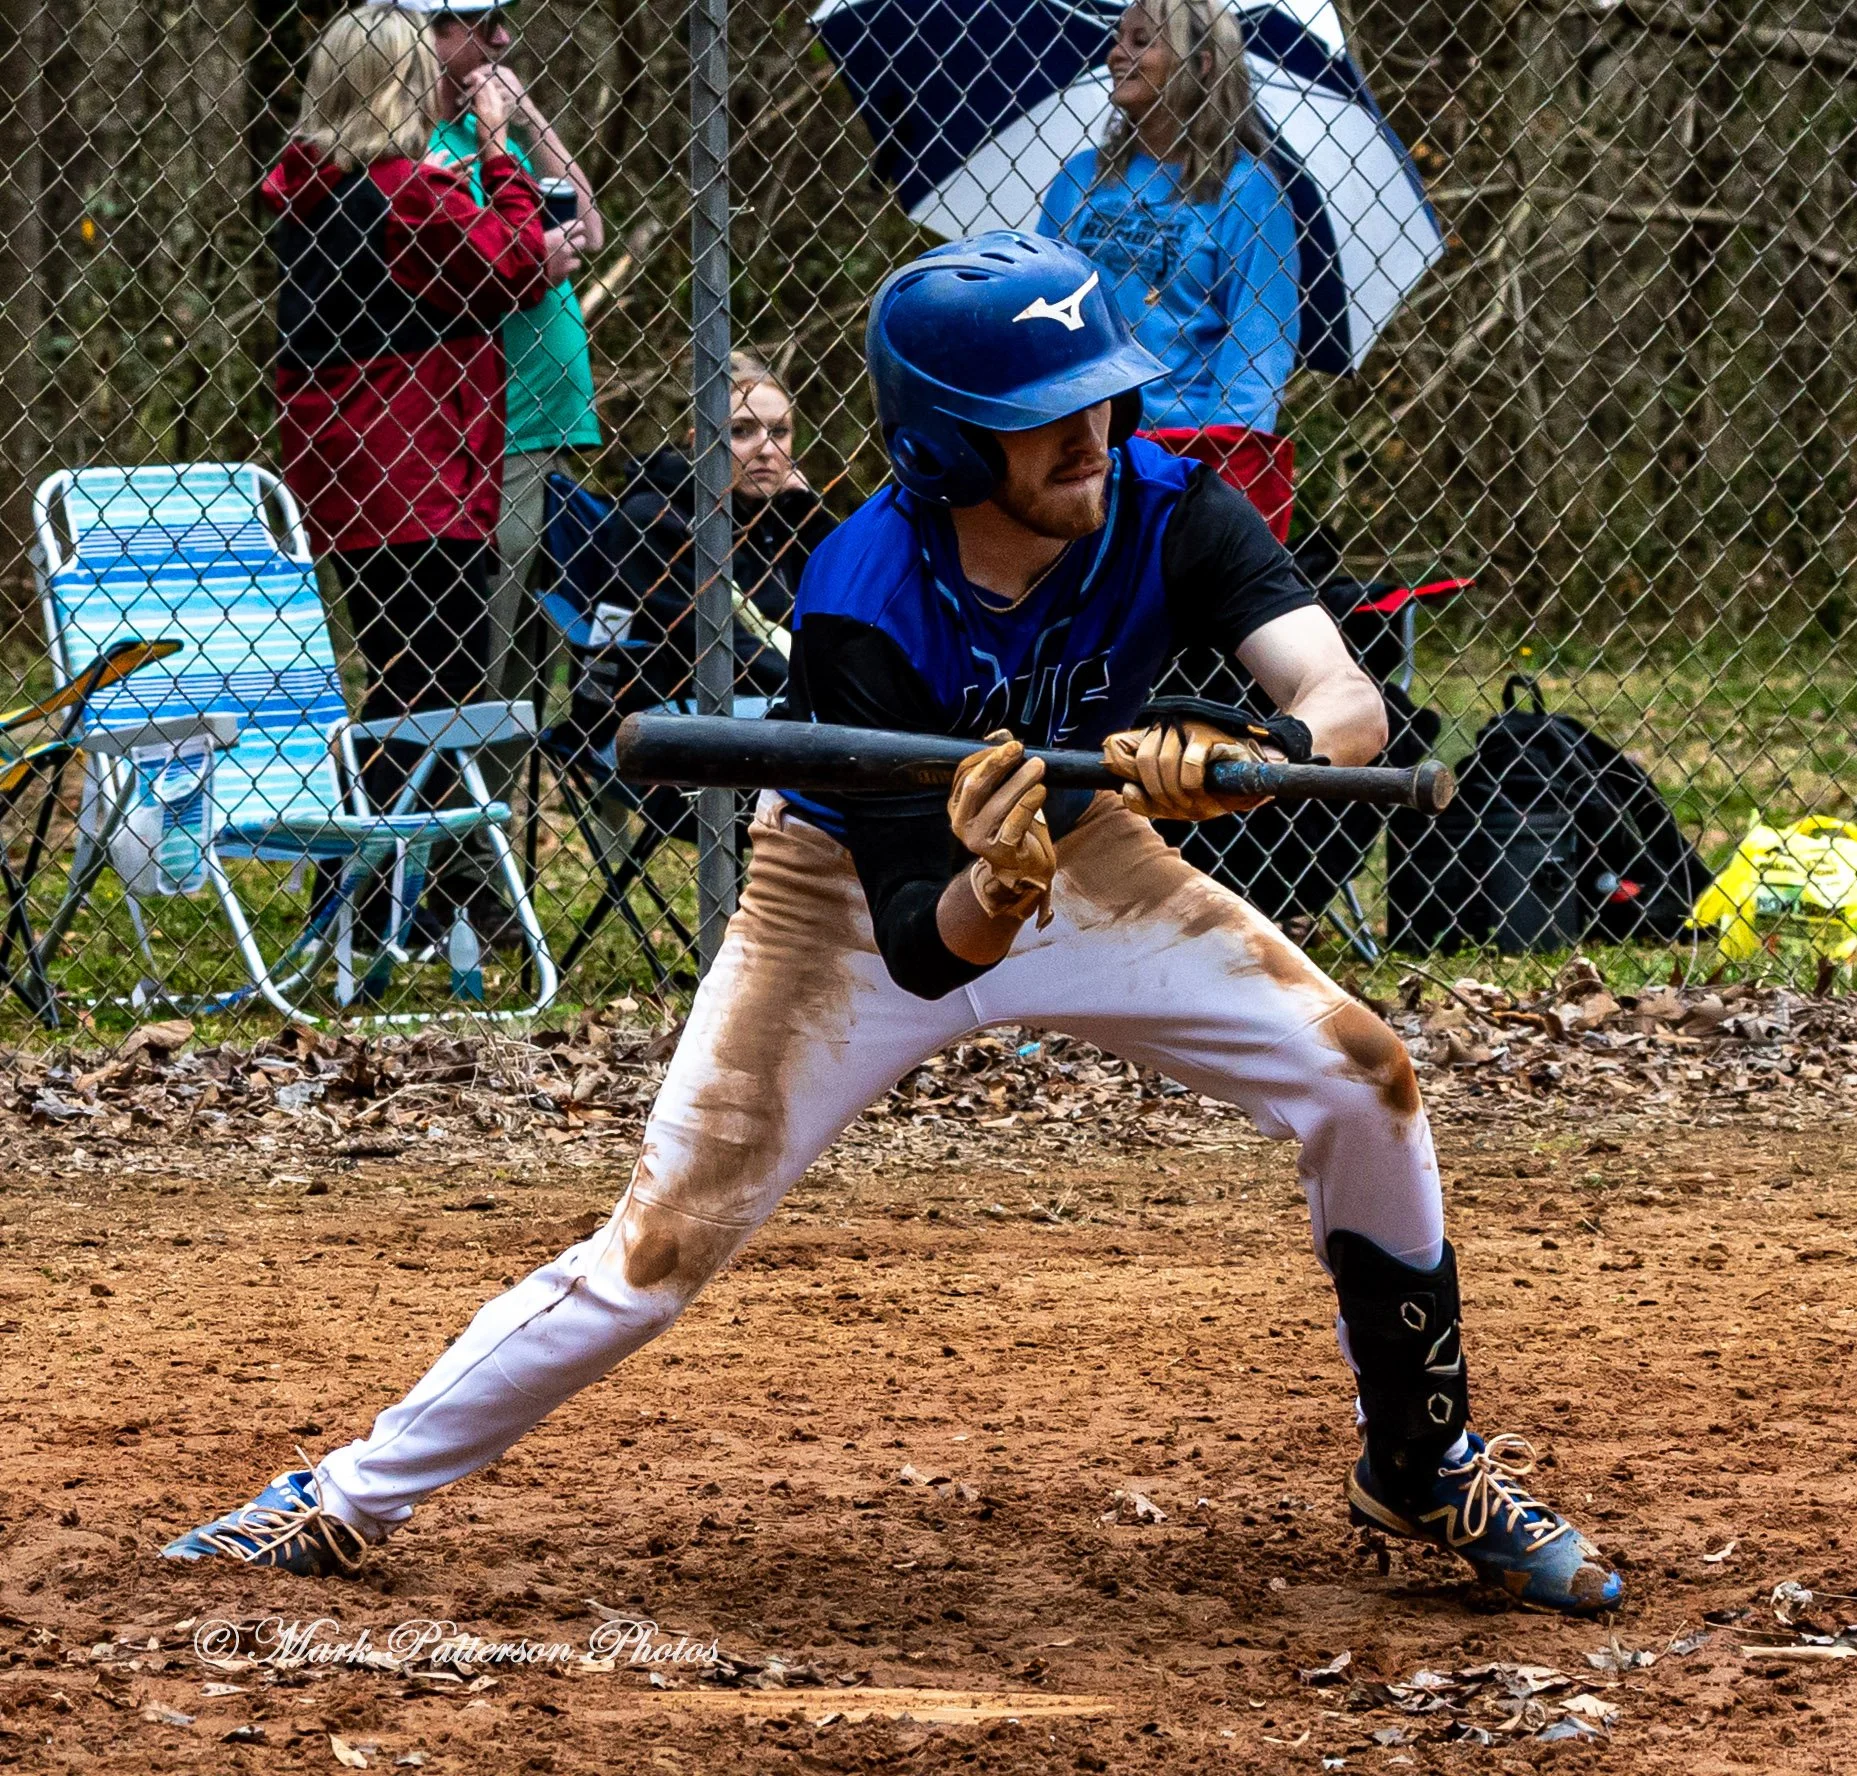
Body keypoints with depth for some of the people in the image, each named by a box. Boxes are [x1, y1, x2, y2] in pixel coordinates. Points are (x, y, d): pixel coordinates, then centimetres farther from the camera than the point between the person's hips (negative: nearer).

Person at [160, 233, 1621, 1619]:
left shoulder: (1167, 513, -26)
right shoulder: (859, 607, -34)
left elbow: (1350, 707, -38)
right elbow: (922, 952, -36)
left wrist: (1240, 755, -59)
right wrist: (991, 890, -58)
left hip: (1080, 857, 4)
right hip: (862, 892, -3)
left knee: (1363, 1077, -10)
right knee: (668, 1239, -9)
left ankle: (1425, 1467, 11)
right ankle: (353, 1496, 6)